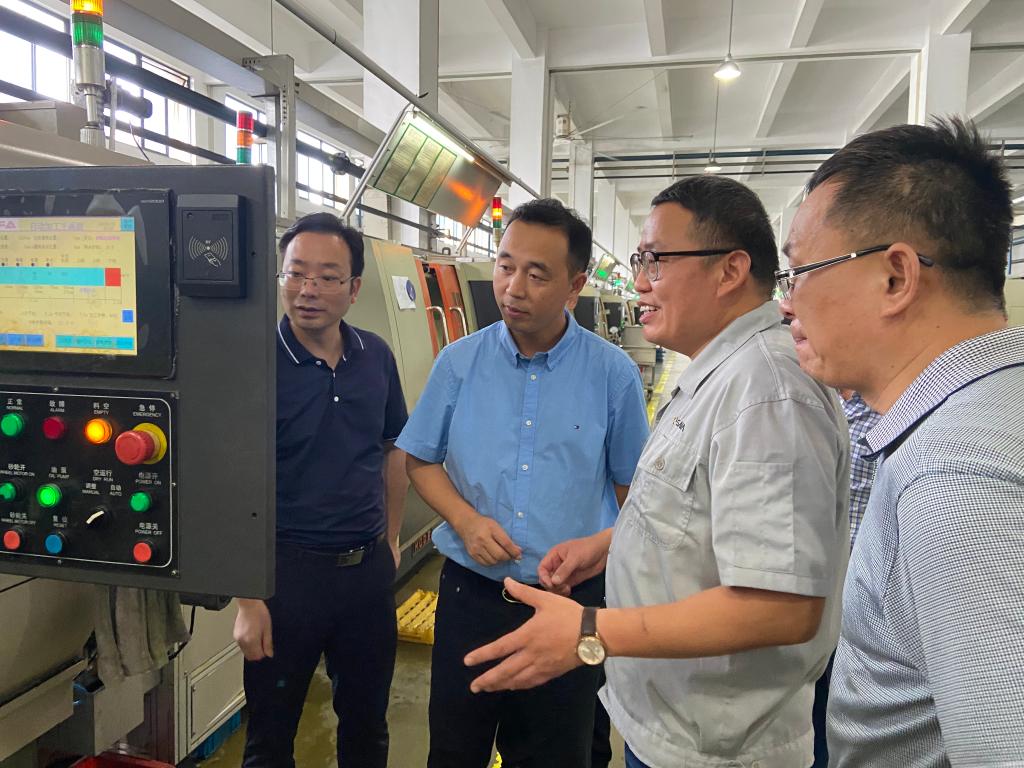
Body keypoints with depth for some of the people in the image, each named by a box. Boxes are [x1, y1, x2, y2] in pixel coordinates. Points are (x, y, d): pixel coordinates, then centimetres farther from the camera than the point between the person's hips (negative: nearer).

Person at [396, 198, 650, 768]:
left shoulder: (614, 374, -7)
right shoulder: (460, 362, -3)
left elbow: (633, 490, 1)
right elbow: (422, 460, 5)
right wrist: (466, 520, -11)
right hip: (471, 592, 2)